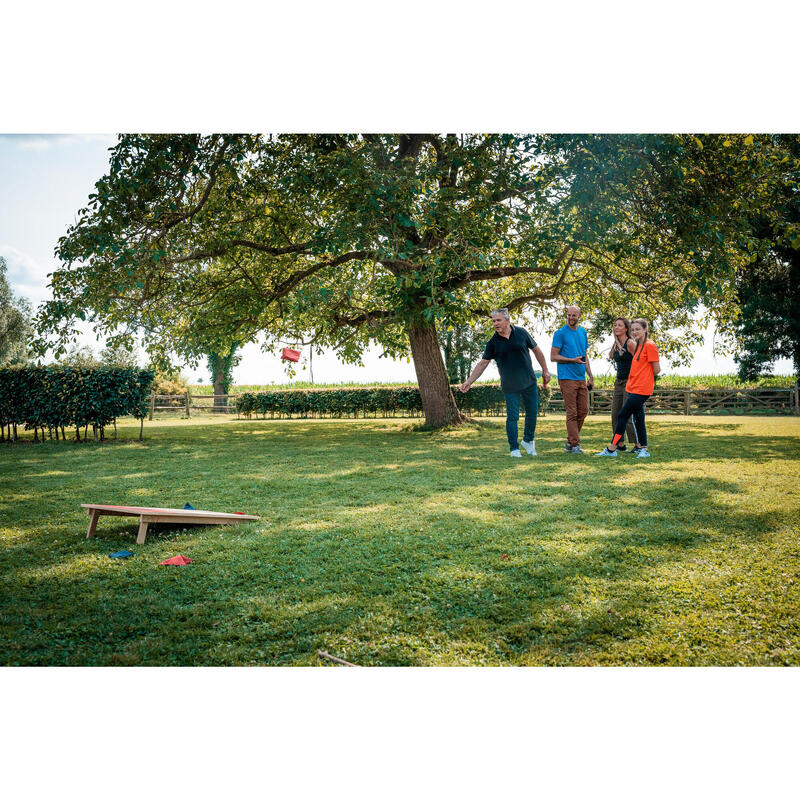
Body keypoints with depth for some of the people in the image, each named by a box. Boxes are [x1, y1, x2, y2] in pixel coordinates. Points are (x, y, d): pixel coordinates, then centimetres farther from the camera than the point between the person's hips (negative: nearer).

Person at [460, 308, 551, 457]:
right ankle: (514, 449, 7)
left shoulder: (521, 333, -1)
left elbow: (536, 350, 9)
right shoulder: (493, 343, -3)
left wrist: (545, 370, 10)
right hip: (510, 386, -1)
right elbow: (483, 363, 1)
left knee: (532, 413, 8)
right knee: (512, 417, -4)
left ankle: (528, 440, 31)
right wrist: (469, 381, -5)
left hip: (529, 382, 2)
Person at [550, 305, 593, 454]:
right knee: (572, 413, -6)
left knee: (583, 411, 8)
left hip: (581, 378, 7)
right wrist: (573, 360, -17)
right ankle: (575, 445, -1)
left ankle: (570, 442, 19)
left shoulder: (583, 332, 14)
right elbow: (553, 357, -8)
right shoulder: (560, 333, -5)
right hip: (567, 378, -7)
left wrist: (590, 376, 15)